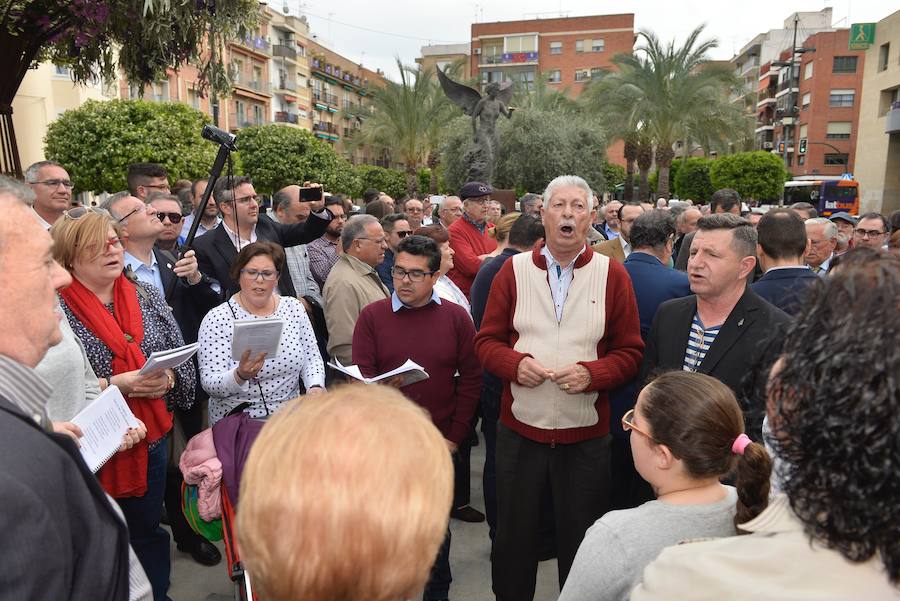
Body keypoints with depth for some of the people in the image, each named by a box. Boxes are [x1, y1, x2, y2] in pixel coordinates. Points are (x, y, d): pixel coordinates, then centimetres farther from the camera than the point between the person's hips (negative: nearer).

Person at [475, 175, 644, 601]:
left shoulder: (612, 275, -2)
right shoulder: (514, 270, 0)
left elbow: (630, 352, -1)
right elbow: (487, 341, 3)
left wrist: (591, 373, -18)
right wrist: (516, 363, -16)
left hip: (586, 436, 0)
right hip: (519, 430, 1)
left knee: (582, 542, 16)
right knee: (513, 536, 16)